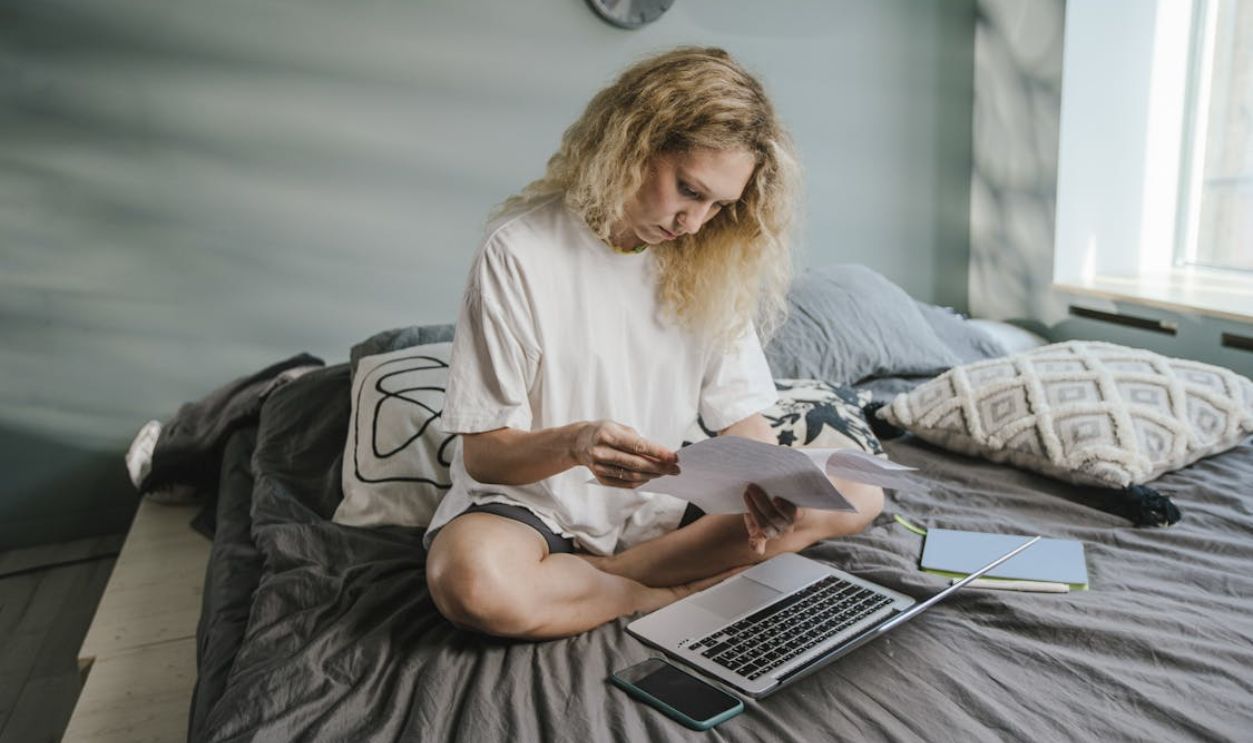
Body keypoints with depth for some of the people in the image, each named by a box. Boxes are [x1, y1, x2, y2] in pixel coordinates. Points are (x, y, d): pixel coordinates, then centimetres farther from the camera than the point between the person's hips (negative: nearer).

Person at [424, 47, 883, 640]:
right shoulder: (520, 251, -14)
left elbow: (741, 414, 1)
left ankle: (609, 575, -15)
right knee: (472, 582, -37)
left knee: (856, 495, -10)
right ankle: (683, 592, -12)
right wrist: (573, 444, -34)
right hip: (535, 503, -4)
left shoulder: (708, 262, 0)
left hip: (658, 505, 5)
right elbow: (483, 452, -13)